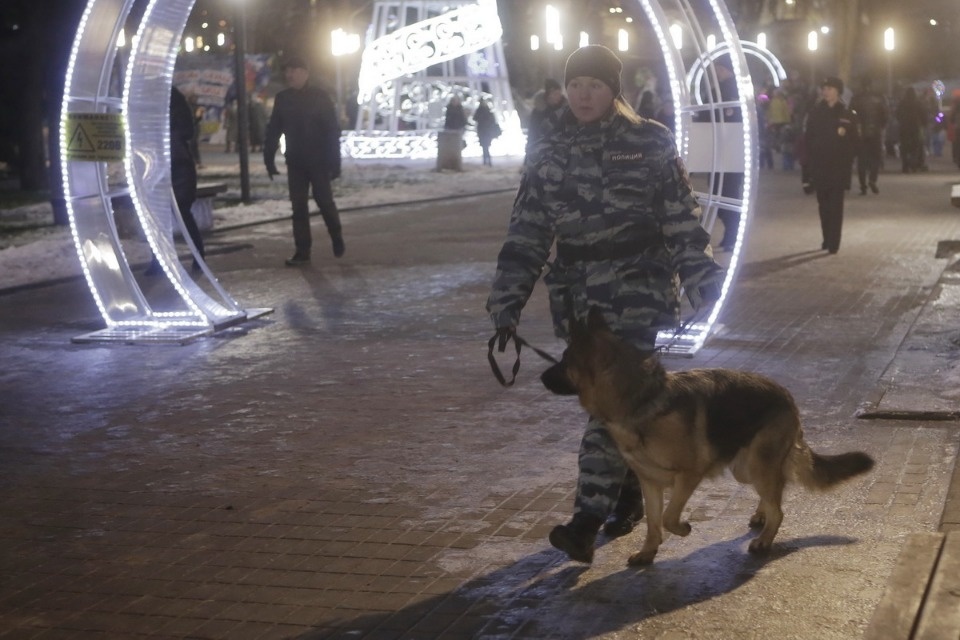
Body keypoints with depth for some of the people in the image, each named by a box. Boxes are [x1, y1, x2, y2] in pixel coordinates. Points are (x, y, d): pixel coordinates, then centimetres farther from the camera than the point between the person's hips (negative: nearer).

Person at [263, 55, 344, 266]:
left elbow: (332, 130, -10)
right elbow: (273, 130, 8)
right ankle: (302, 251, 5)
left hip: (318, 161, -4)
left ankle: (337, 239, 26)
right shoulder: (282, 98, 4)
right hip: (295, 162, 4)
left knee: (325, 202, 3)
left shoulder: (319, 97, -8)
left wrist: (334, 161, -15)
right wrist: (269, 159, 4)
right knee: (298, 207, 2)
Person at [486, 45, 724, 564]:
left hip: (637, 285, -4)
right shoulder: (549, 152, 5)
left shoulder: (649, 144, -5)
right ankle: (630, 491, 31)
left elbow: (681, 219, -5)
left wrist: (701, 280, -13)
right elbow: (527, 232, 4)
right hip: (579, 290, 4)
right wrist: (507, 300, -2)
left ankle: (589, 515, -13)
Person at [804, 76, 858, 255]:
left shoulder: (847, 114, 1)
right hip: (819, 166, 2)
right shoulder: (815, 113, 5)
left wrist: (847, 163, -8)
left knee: (835, 205, -4)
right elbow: (808, 139, 4)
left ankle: (833, 242, -6)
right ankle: (827, 239, 16)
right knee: (824, 204, 7)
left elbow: (853, 142, 1)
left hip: (839, 166, -2)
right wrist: (810, 163, -4)